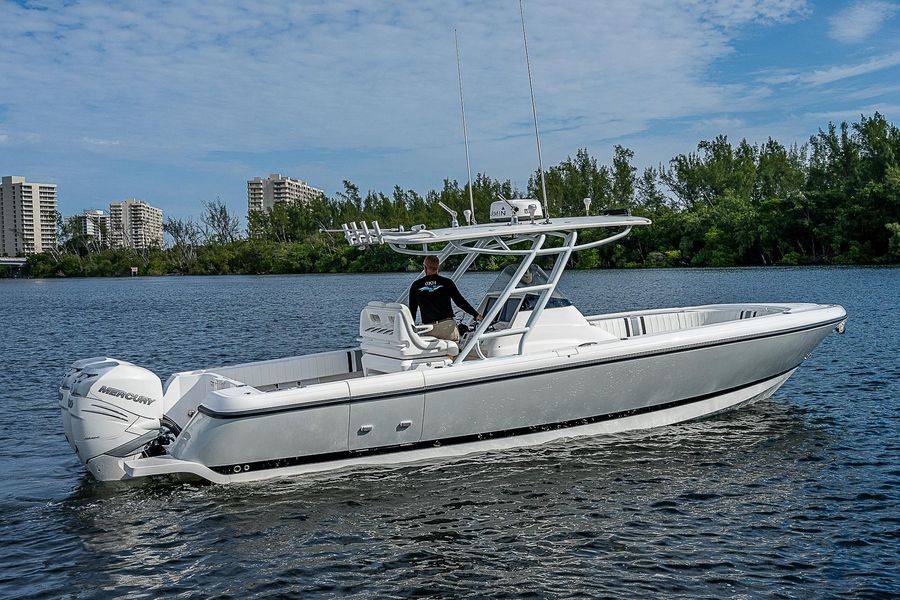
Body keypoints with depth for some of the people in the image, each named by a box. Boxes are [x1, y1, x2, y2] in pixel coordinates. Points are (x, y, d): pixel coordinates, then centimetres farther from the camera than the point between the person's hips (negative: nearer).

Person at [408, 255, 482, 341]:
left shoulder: (416, 285, 9)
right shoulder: (446, 282, 5)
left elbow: (412, 309, 14)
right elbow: (460, 301, 3)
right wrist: (476, 314, 13)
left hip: (428, 329, 1)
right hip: (447, 326, -1)